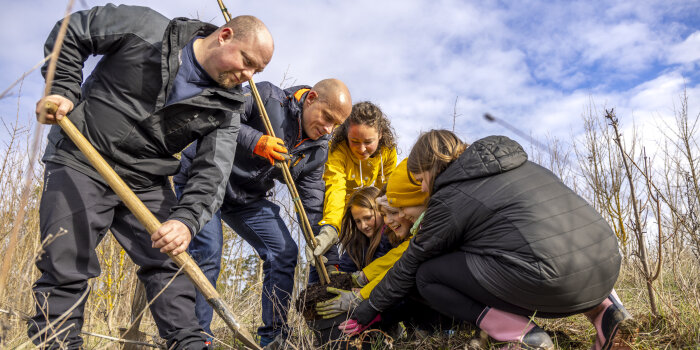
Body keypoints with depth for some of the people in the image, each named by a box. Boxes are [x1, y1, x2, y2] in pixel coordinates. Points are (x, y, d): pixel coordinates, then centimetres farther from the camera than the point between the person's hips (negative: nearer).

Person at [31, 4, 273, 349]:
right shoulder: (145, 28, -9)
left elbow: (212, 172, -11)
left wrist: (187, 220, -26)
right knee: (66, 270, -2)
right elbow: (70, 34, 3)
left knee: (169, 263, 0)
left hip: (147, 183, 3)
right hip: (80, 165, -3)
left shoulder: (224, 107, -3)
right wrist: (63, 91, -9)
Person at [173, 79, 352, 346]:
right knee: (208, 250, -21)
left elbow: (314, 207, -2)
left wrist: (330, 262, -8)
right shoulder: (266, 97, -19)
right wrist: (255, 141, -38)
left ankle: (273, 338, 9)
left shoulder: (317, 151, -3)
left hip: (248, 198, 6)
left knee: (284, 252, -2)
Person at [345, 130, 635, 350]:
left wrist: (368, 311, 24)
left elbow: (409, 267, 11)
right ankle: (604, 308, 18)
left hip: (552, 280, -8)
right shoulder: (519, 164, 23)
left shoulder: (450, 197, 3)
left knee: (427, 276, 6)